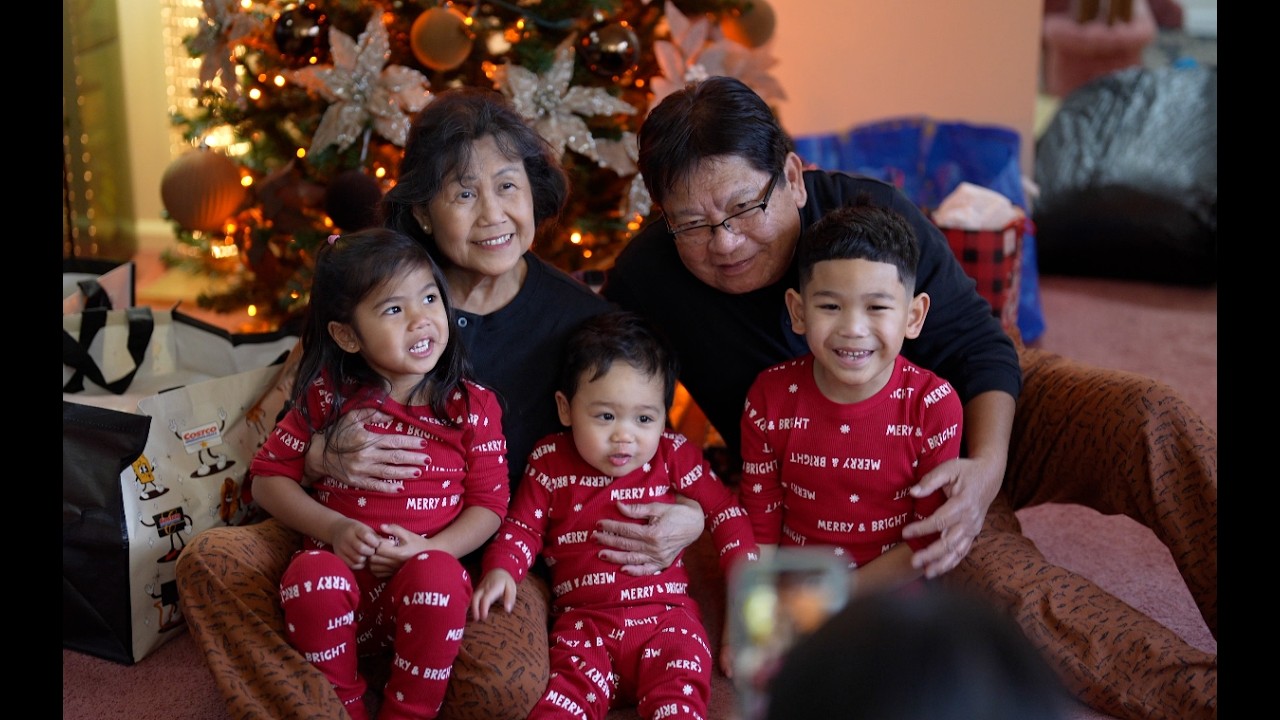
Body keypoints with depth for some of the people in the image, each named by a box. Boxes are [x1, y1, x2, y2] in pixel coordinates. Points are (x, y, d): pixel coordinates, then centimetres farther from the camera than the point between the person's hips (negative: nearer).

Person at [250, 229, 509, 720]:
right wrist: (335, 528, -10)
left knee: (434, 572, -35)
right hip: (344, 578, 1)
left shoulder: (472, 405, 2)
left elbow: (489, 503, 2)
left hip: (424, 588, -1)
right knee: (311, 572, -33)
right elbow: (269, 477, 7)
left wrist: (428, 549, -17)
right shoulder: (327, 398, 4)